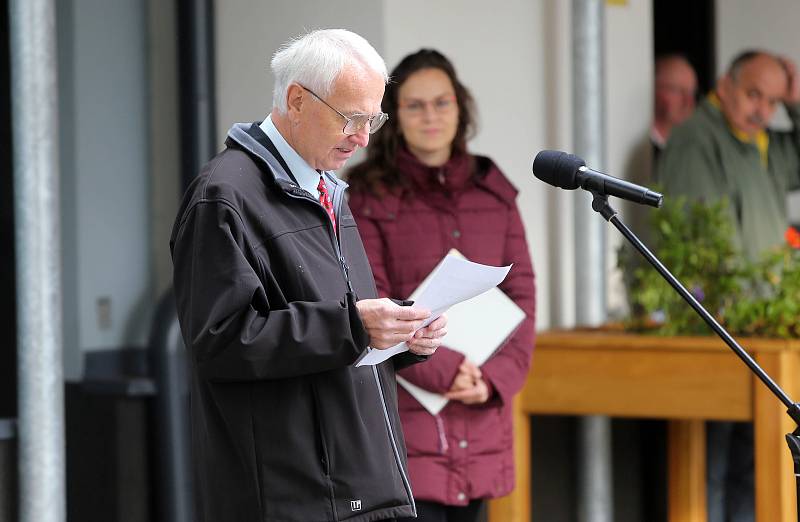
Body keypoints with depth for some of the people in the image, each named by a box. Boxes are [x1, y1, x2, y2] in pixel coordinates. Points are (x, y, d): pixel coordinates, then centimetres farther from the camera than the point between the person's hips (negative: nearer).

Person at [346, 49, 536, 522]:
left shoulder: (494, 193, 13)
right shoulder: (368, 197, 0)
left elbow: (521, 294, 9)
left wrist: (497, 376, -8)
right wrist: (442, 370, -17)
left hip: (479, 417, 5)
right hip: (404, 415, -5)